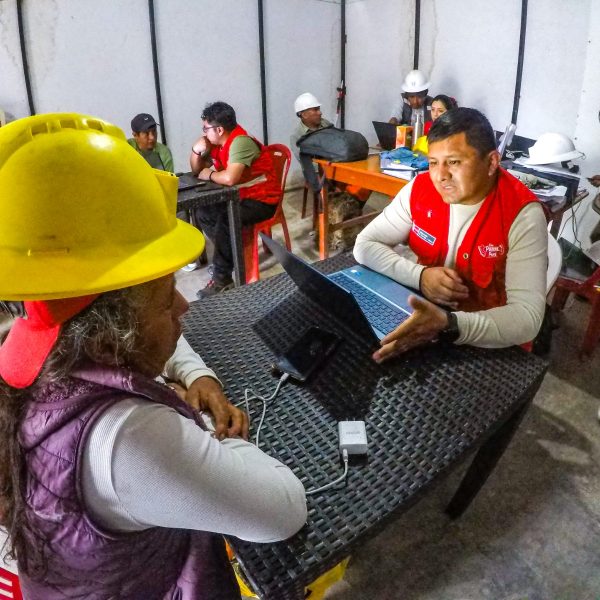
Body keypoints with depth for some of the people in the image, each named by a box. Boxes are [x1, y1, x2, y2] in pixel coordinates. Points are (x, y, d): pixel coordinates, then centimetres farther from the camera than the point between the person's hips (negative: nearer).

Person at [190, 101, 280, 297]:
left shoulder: (240, 142, -24)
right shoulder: (217, 143, 4)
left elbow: (229, 178, -37)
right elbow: (197, 170, 13)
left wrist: (209, 174, -16)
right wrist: (197, 150, -8)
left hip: (262, 200, -10)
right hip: (239, 196, 10)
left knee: (225, 221, -29)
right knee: (202, 214, 1)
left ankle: (222, 278, -16)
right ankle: (230, 254, 11)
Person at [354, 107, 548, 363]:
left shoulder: (522, 215, -20)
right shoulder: (420, 188, -9)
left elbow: (527, 317, -27)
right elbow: (365, 246, -5)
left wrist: (448, 325, -44)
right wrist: (420, 276, -23)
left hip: (490, 344, -4)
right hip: (422, 315, 4)